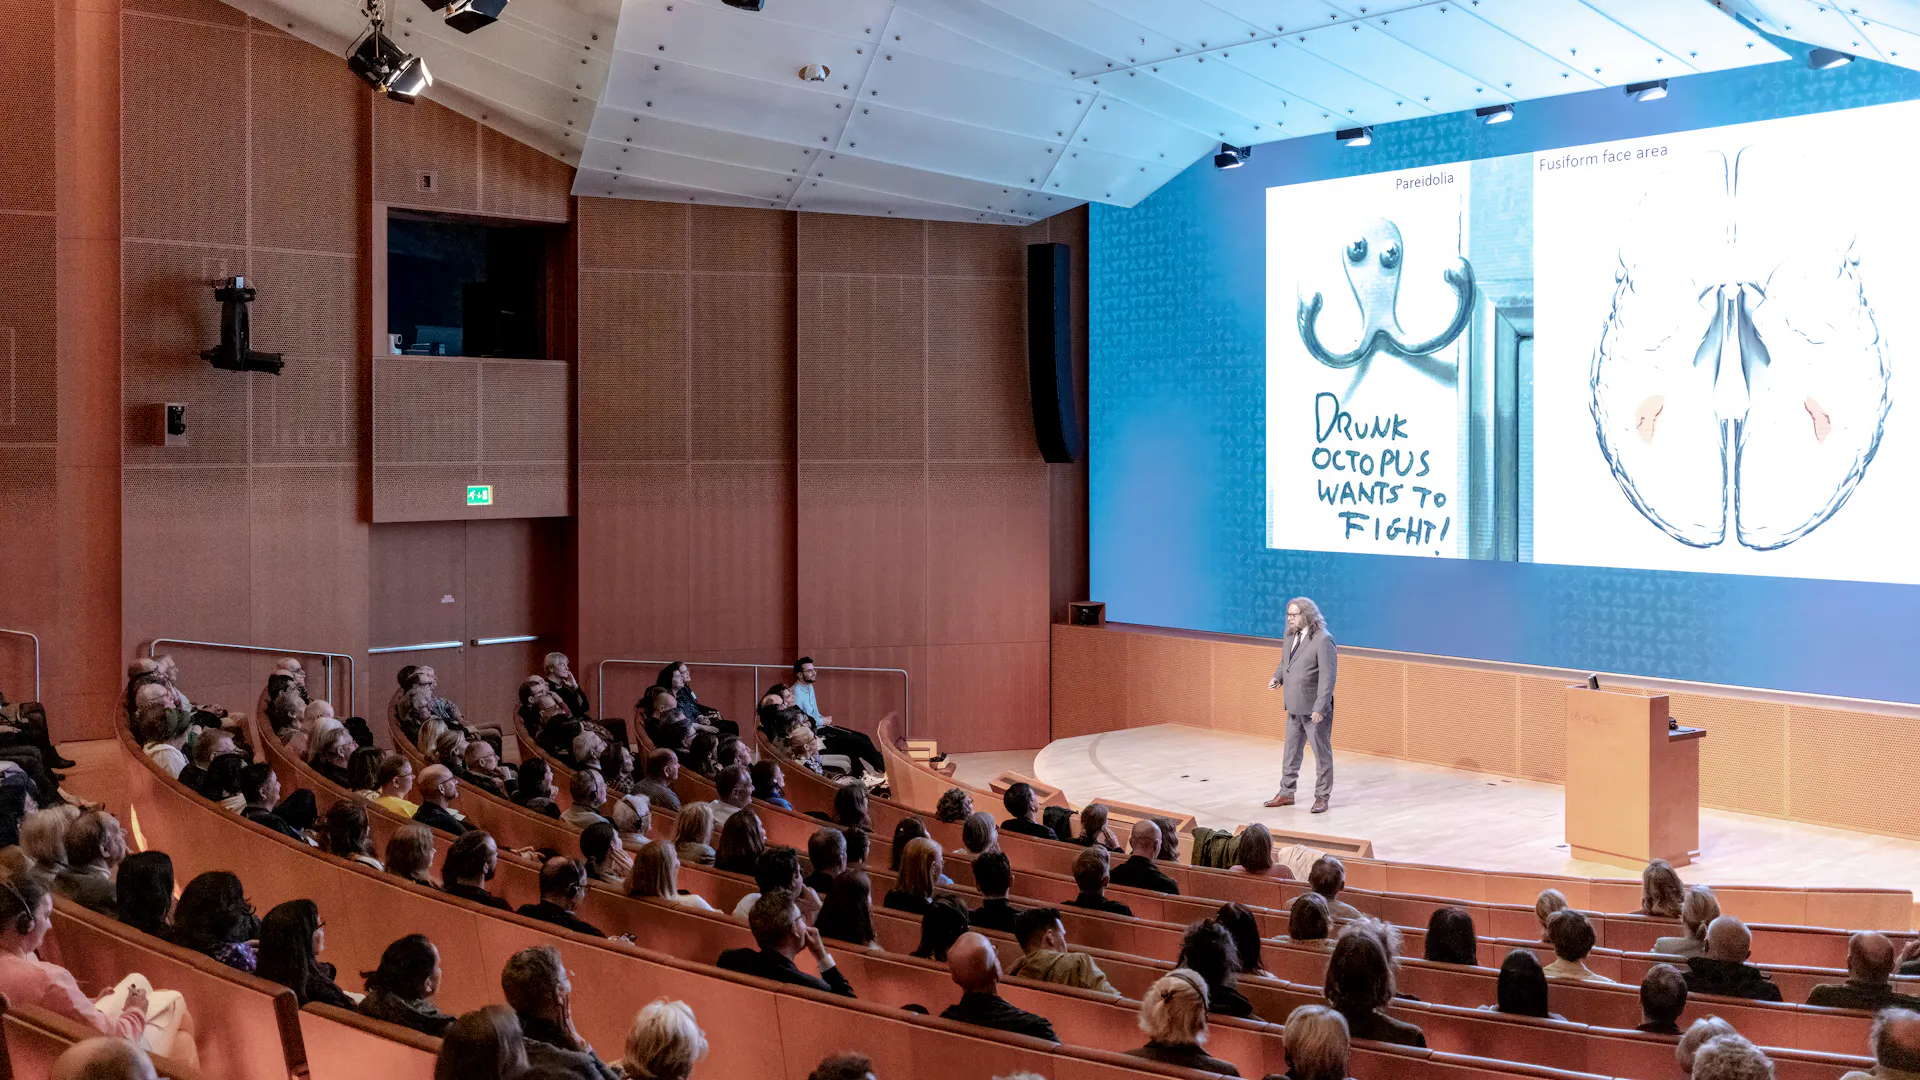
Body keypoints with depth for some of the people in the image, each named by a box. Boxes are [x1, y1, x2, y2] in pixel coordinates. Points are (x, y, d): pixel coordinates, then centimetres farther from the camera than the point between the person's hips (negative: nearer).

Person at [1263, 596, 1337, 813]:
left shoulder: (1323, 640, -18)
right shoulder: (1290, 637, 6)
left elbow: (1327, 677, -20)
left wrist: (1319, 707, -24)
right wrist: (1277, 677, 0)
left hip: (1314, 708, -8)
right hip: (1294, 706, 8)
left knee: (1321, 752, 5)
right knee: (1291, 750, 16)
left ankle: (1321, 797, 14)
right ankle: (1286, 793, 26)